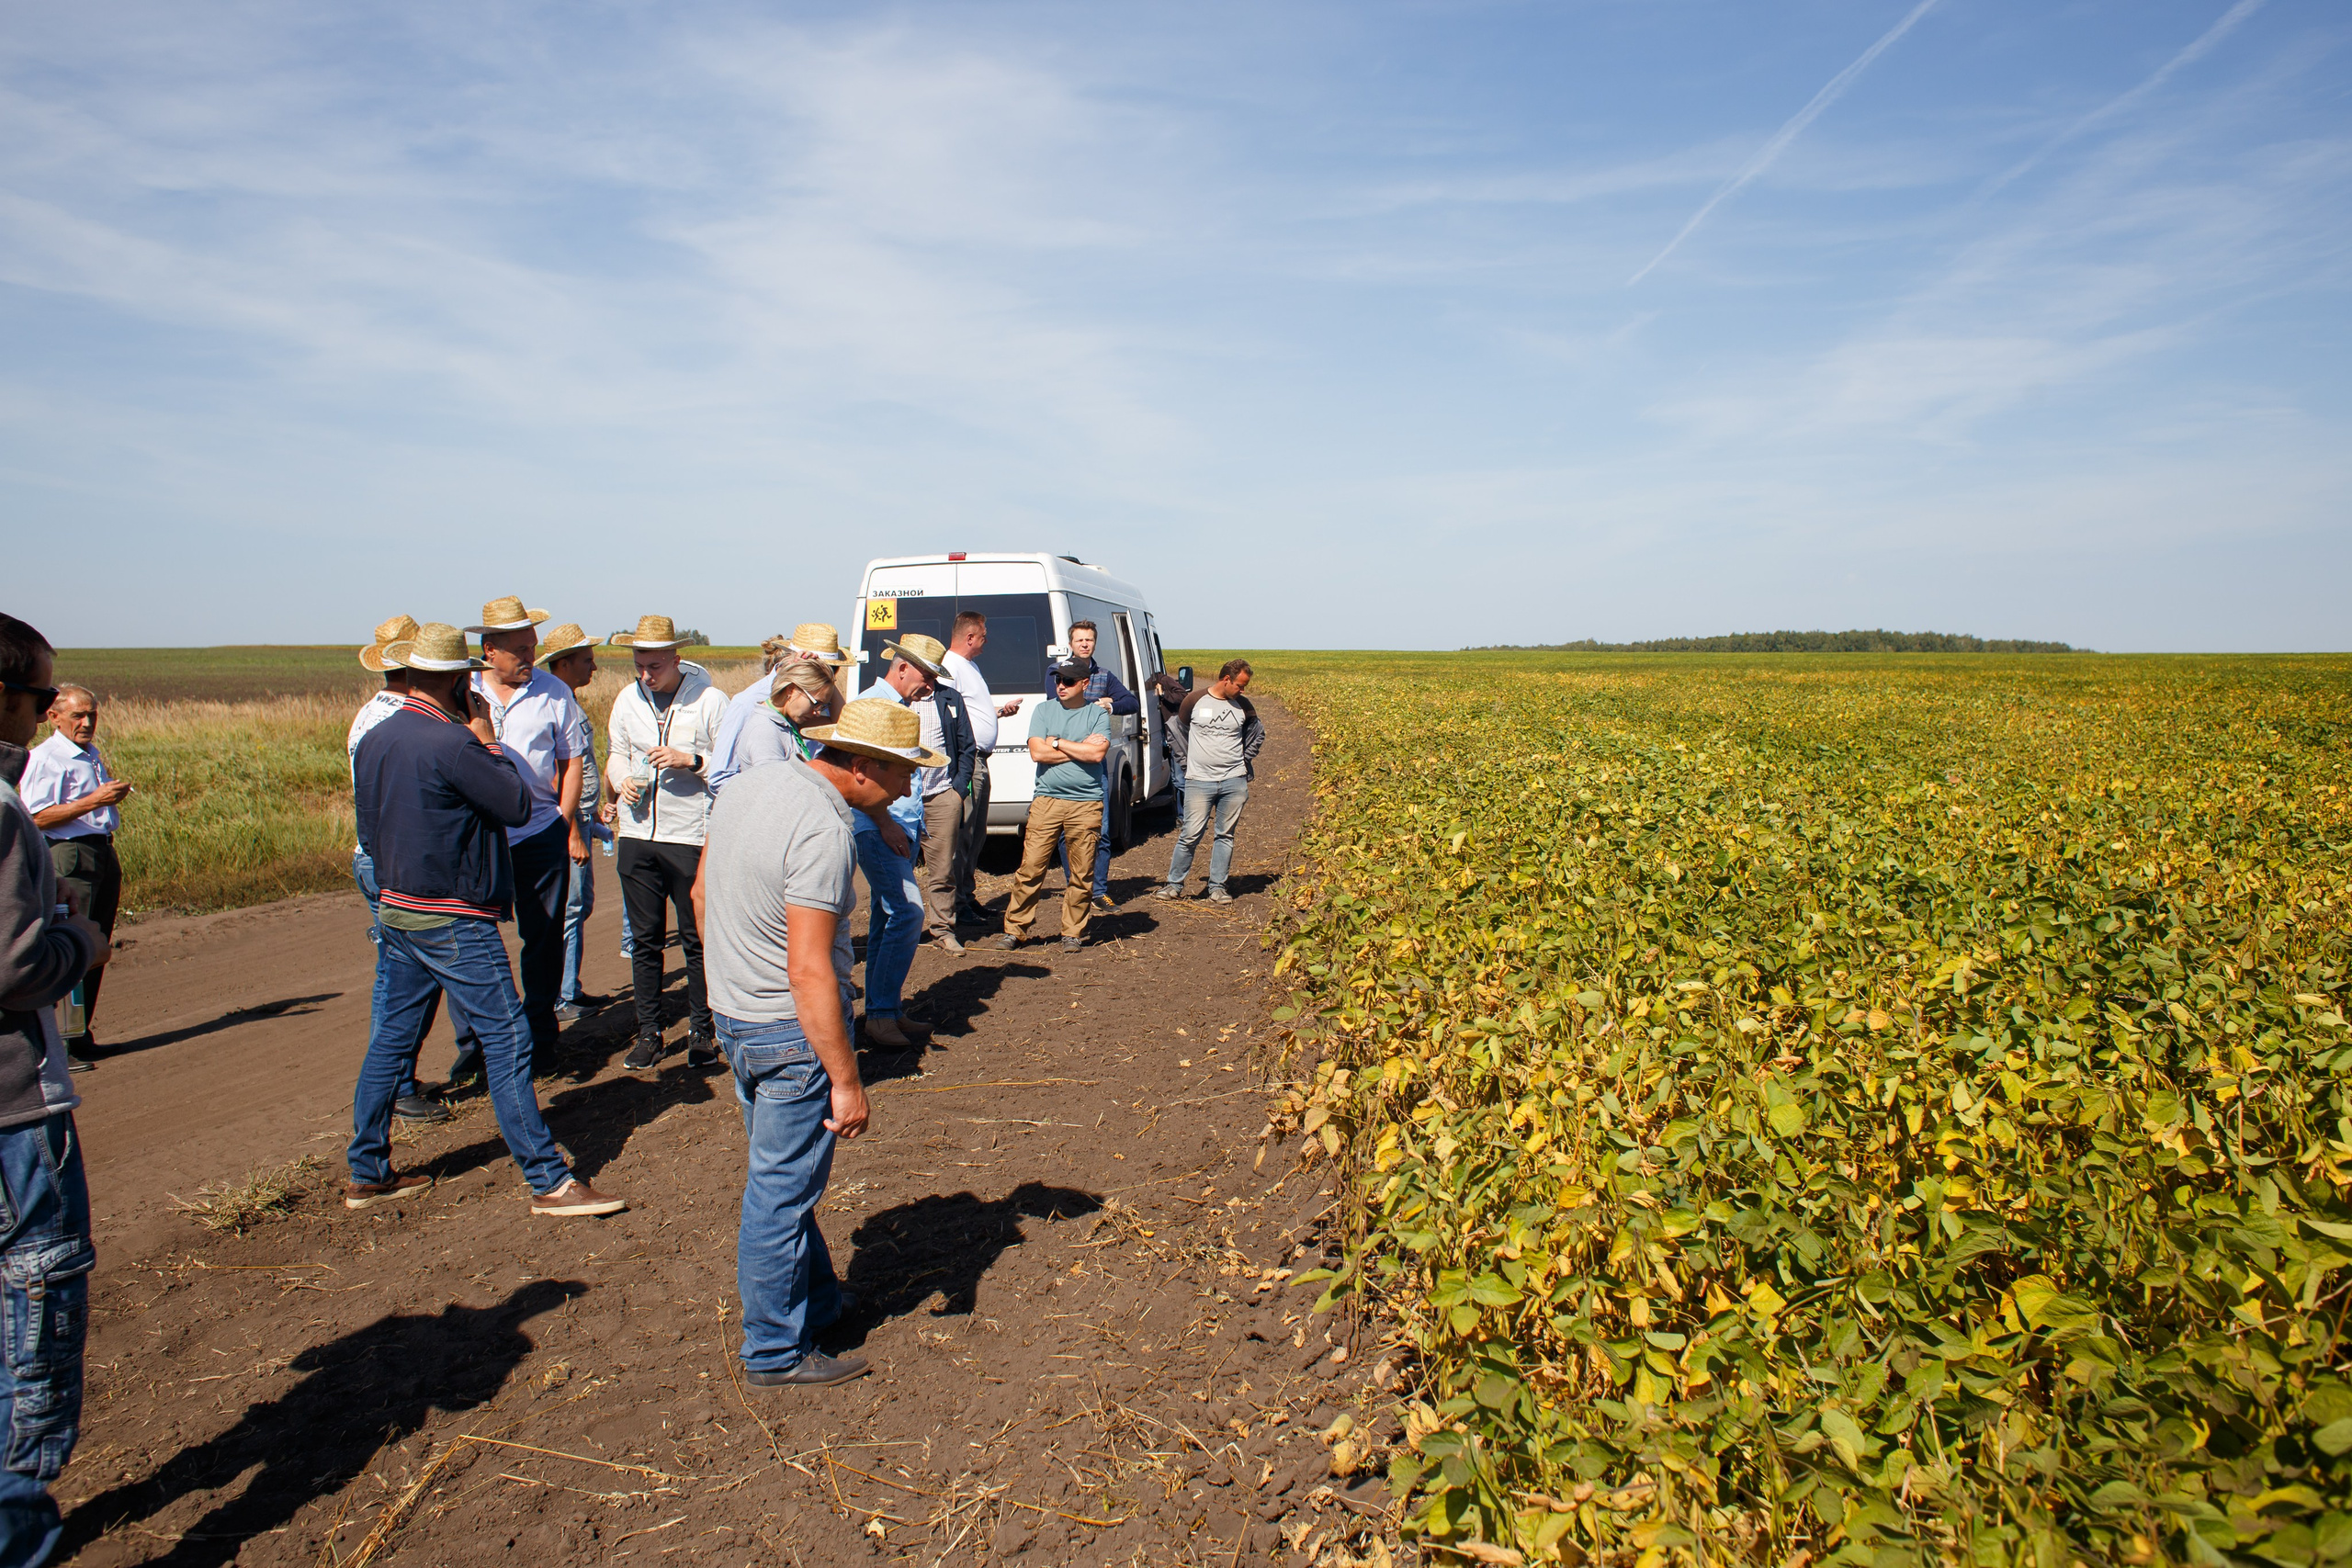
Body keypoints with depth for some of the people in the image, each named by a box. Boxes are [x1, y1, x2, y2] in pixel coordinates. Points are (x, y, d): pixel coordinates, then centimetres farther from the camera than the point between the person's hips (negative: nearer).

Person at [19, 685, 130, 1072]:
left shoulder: (92, 754, 19)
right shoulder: (44, 759, -9)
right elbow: (38, 816, -18)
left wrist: (115, 795, 13)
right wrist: (94, 800, -21)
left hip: (104, 853, 9)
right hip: (69, 855, -9)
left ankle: (80, 1037, 19)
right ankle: (59, 1045, -8)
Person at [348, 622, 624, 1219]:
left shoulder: (373, 741, 6)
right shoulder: (452, 743, -20)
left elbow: (367, 829, 15)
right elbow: (520, 805, -12)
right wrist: (487, 738, -4)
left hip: (394, 910, 9)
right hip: (455, 923, -9)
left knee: (390, 1039, 16)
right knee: (506, 1041, -4)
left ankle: (367, 1174, 26)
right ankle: (549, 1182, 0)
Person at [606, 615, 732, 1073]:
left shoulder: (709, 700, -6)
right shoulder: (628, 700, 8)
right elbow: (616, 754, 20)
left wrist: (691, 761, -19)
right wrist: (621, 780, -1)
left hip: (692, 836, -4)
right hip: (638, 835, 4)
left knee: (696, 940, 3)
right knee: (644, 939, 10)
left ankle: (701, 1032, 16)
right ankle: (648, 1033, 21)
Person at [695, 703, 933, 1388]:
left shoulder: (748, 786, 4)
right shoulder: (823, 831, -25)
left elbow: (703, 895, 15)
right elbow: (809, 971, -27)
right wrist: (846, 1080, -22)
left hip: (733, 1015, 10)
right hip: (792, 1032, -9)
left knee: (785, 1177, 22)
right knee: (781, 1191, 5)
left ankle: (815, 1298, 39)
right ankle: (775, 1351, 19)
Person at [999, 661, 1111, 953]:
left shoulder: (1098, 714, 6)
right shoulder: (1043, 710, 10)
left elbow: (1098, 753, -9)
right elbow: (1037, 753, -4)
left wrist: (1057, 743, -4)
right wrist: (1081, 748, -4)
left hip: (1086, 805, -1)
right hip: (1046, 801, 1)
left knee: (1080, 874, 3)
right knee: (1030, 869, -2)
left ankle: (1072, 933, 14)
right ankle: (1015, 929, 8)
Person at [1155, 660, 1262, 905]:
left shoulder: (1243, 706, 4)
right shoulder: (1194, 701, -2)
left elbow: (1257, 734, 20)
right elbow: (1179, 732, 12)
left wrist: (1245, 759, 11)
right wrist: (1189, 760, 9)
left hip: (1234, 781, 3)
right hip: (1199, 781, -2)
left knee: (1225, 836, 7)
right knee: (1190, 835, -4)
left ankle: (1217, 887, 16)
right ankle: (1174, 885, 9)